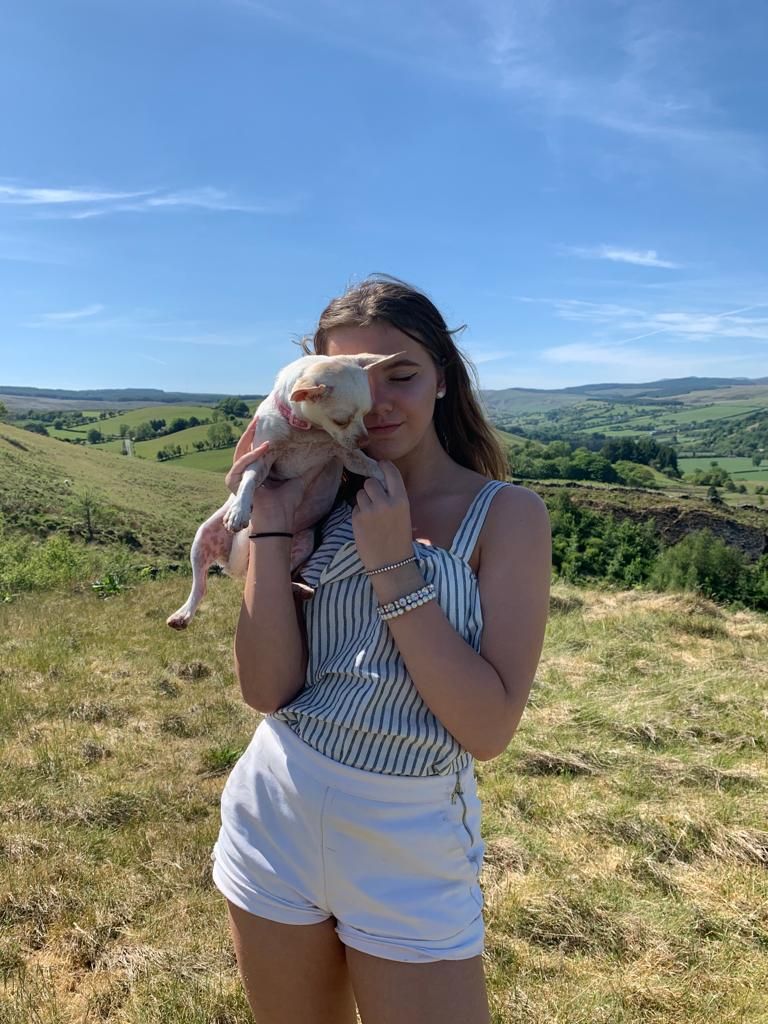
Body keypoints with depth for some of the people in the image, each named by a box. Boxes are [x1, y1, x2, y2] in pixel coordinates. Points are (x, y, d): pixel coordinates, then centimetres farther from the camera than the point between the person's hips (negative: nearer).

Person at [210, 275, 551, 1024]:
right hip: (273, 821, 4)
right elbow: (266, 690, -10)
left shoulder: (507, 514, -12)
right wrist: (269, 523, -17)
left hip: (411, 849, -3)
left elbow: (488, 729, -18)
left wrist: (395, 568, -23)